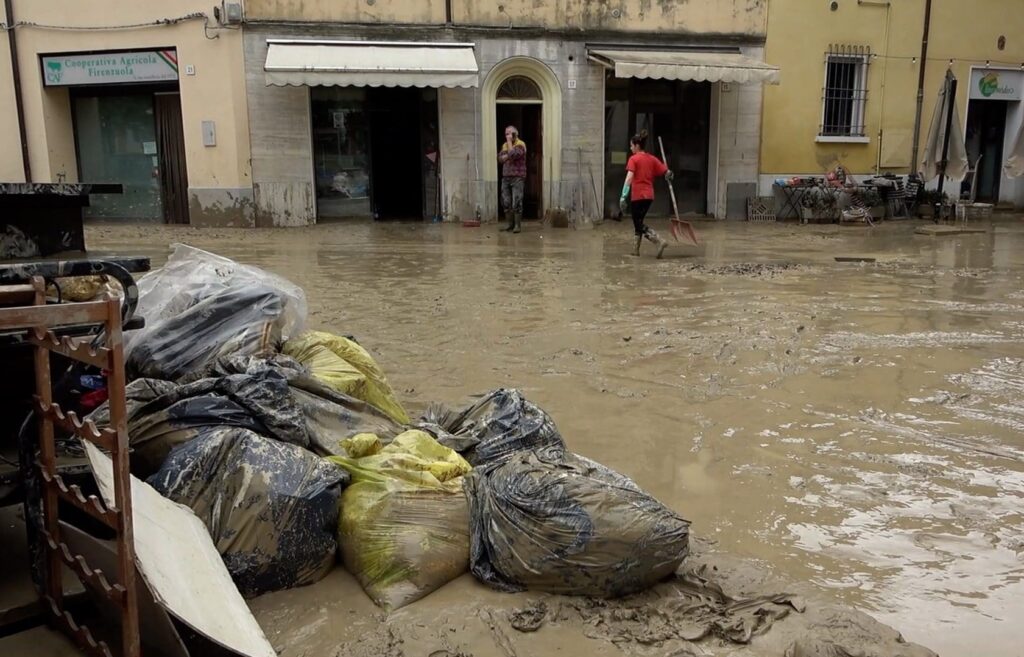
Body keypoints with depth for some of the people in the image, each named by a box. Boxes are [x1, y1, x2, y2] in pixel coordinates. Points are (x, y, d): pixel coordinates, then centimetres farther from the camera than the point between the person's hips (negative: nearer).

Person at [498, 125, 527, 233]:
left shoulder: (520, 144, -4)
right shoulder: (505, 145, 17)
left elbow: (513, 154, -21)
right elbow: (500, 158, 6)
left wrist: (510, 141, -11)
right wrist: (508, 156, -11)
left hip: (517, 177, -6)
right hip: (505, 177, 7)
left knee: (516, 203, -9)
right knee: (506, 202, 4)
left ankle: (518, 225, -2)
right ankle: (510, 224, 14)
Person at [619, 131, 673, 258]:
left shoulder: (633, 159, -8)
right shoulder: (652, 158, 9)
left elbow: (629, 178, -19)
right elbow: (667, 173, 7)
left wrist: (623, 196, -23)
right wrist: (669, 179, 30)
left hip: (637, 196, -7)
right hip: (649, 195, 7)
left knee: (639, 225, 0)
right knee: (638, 221, 20)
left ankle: (659, 241, -19)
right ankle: (636, 249, 24)